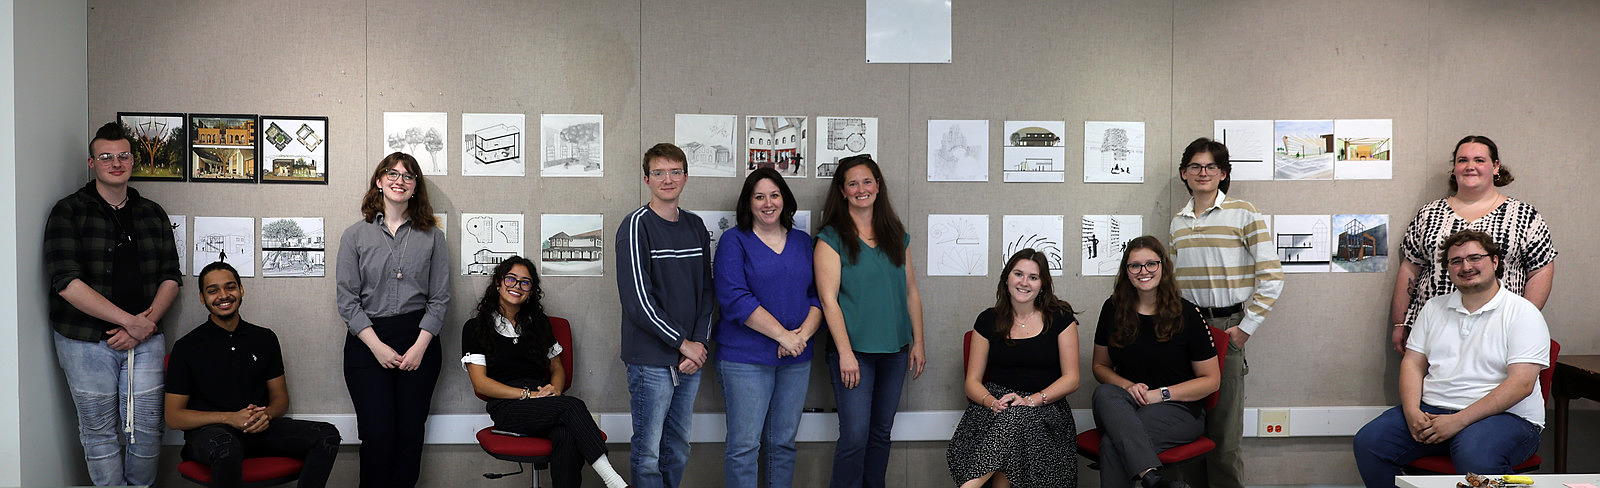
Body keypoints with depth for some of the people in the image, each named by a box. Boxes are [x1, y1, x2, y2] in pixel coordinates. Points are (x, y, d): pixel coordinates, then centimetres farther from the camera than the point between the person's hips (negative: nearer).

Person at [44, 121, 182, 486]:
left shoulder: (153, 214, 11)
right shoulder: (69, 212, -3)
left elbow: (171, 277, 9)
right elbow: (67, 282, -13)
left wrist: (148, 322, -9)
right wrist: (130, 321, -16)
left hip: (145, 341, 3)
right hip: (86, 342, -3)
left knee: (146, 429, 4)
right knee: (100, 433, 5)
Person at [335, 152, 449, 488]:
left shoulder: (431, 236, 7)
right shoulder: (355, 236, 5)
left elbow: (440, 298, 4)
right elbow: (347, 299, 0)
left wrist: (420, 346, -7)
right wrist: (378, 346, -10)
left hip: (419, 339, 1)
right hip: (368, 341, -1)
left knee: (410, 433, 2)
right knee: (377, 434, -6)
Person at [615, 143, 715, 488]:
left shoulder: (695, 227, 12)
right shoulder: (637, 226, -7)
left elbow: (706, 292, 13)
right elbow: (638, 299, -14)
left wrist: (700, 342, -1)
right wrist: (683, 343, -11)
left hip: (690, 358, 6)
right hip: (651, 361, -6)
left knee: (678, 450, 13)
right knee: (648, 454, -1)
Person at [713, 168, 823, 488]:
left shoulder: (803, 242, 13)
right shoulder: (735, 241, -2)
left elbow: (819, 295, 10)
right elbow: (735, 299, -13)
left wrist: (803, 334, -10)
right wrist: (783, 335, -16)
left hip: (796, 360, 5)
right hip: (745, 357, -4)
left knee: (783, 443, 10)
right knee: (744, 446, -5)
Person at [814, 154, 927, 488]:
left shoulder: (897, 236, 11)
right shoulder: (831, 238, -5)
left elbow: (911, 293, 14)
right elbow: (828, 299, -10)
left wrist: (918, 342, 9)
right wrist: (845, 353, -16)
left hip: (895, 352, 5)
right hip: (854, 351, -5)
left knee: (881, 433, 11)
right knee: (855, 436, -8)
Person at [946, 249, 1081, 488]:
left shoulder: (1060, 318, 5)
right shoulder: (989, 320, 9)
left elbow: (1071, 379, 1)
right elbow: (972, 381, 7)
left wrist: (1031, 400, -15)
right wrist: (991, 402, -16)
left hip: (1045, 407, -1)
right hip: (995, 405, 1)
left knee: (1017, 417, -36)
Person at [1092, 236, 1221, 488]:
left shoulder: (1186, 314, -3)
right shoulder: (1113, 309, 7)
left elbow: (1211, 380, 1)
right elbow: (1100, 366, 16)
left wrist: (1160, 394, -12)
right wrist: (1129, 387, -7)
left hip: (1180, 408, -3)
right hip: (1124, 405, 3)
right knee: (1104, 394, -38)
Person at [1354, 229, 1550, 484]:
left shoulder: (1522, 313, -3)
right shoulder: (1434, 307, 16)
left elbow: (1521, 384, -13)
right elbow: (1412, 364, 12)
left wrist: (1459, 421, -19)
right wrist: (1412, 412, -9)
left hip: (1505, 415, -5)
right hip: (1431, 411, 5)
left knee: (1475, 455, -39)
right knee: (1368, 441, -17)